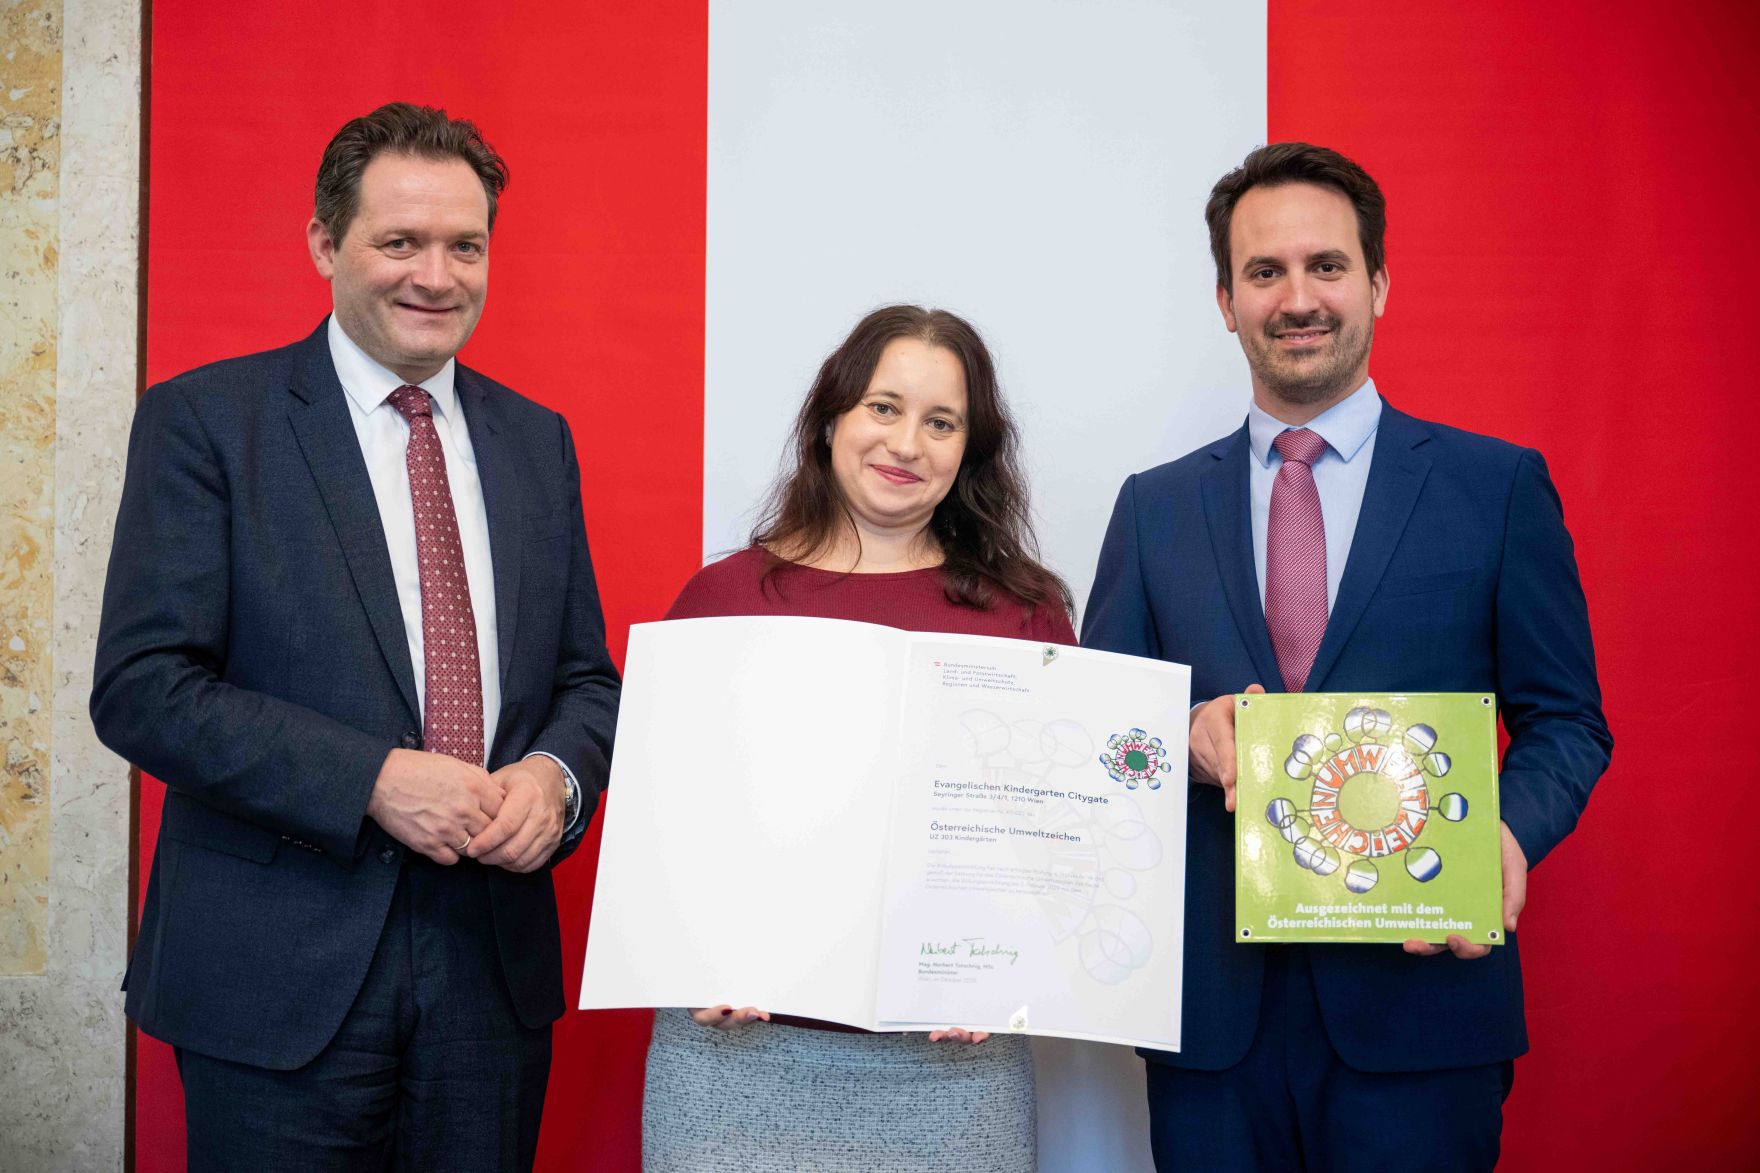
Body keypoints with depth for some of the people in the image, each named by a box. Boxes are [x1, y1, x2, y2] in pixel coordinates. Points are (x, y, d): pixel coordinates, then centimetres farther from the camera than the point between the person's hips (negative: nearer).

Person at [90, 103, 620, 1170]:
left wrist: (554, 776, -8)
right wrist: (375, 778, -19)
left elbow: (587, 676, 15)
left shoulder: (537, 440, 11)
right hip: (281, 973, -4)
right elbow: (142, 689, -11)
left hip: (494, 963, 4)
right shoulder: (205, 421, -4)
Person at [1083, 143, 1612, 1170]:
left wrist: (1507, 835, -17)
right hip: (1210, 1009, 2)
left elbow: (1565, 721, 4)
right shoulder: (1154, 508, 9)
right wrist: (1188, 739, -12)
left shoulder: (1502, 486, 3)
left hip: (1419, 992, -2)